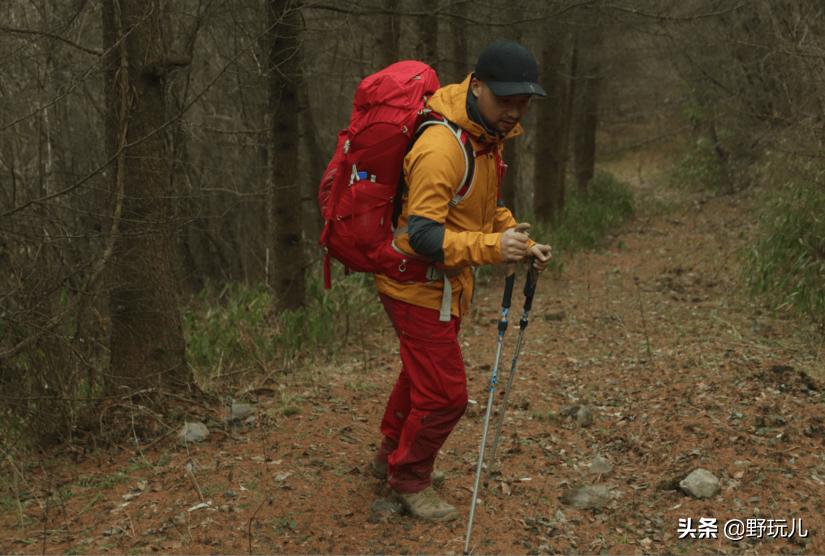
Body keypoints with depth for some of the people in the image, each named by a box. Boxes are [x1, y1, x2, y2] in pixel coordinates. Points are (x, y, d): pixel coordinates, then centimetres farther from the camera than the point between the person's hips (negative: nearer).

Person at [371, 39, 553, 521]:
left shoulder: (489, 134, 3)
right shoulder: (442, 147, -29)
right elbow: (422, 235, -32)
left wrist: (522, 241, 2)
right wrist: (491, 247, -41)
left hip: (448, 283, 10)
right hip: (418, 286, -10)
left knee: (423, 372, 24)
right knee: (445, 394, -1)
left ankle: (392, 456, 45)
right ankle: (408, 479, 22)